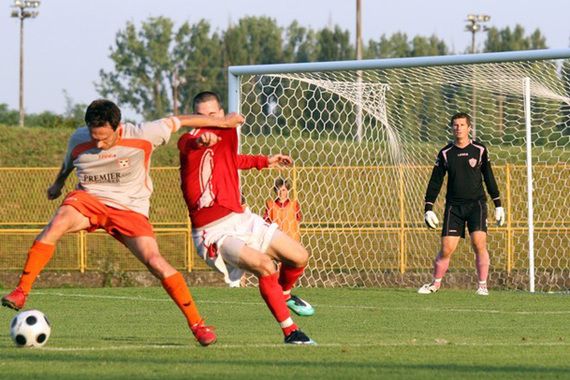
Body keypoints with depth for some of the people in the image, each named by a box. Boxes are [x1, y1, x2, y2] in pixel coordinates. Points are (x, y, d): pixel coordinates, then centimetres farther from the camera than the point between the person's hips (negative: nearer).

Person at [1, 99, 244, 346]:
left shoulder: (142, 136, -16)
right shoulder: (78, 141, -7)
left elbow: (178, 121, -2)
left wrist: (221, 122, 9)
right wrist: (58, 184, 36)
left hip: (130, 209, -1)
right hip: (89, 199, 2)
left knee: (154, 261, -19)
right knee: (57, 224, -31)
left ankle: (197, 324, -8)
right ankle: (21, 292, -28)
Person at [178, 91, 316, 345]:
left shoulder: (228, 135, 10)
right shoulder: (188, 142, -10)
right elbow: (190, 144, -38)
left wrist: (264, 161, 43)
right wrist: (201, 139, -61)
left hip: (241, 219, 7)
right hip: (214, 232, -7)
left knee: (300, 257, 6)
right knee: (264, 266, -27)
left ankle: (284, 294, 40)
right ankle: (290, 331, -16)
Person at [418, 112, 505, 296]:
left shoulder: (479, 150, 3)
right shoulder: (445, 153, 4)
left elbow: (489, 178, 10)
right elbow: (435, 182, 7)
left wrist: (498, 205, 9)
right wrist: (428, 209, 2)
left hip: (476, 203, -1)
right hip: (454, 206, 1)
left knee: (479, 243, -17)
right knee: (446, 249, -5)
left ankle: (483, 285, -9)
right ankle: (435, 284, 14)